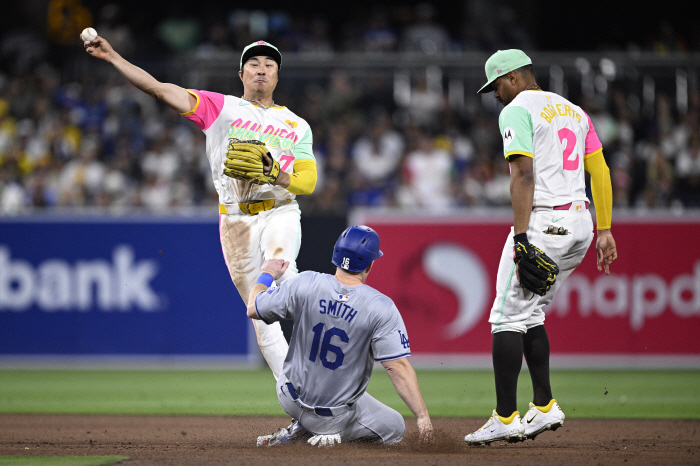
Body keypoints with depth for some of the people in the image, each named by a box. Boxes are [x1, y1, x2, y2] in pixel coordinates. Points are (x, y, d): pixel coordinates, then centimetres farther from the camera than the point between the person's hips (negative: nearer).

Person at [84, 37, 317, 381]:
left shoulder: (296, 125, 15)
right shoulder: (220, 107, 10)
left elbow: (309, 182, 6)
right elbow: (160, 90, 1)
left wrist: (276, 176, -15)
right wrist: (112, 57, -9)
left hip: (280, 213, 0)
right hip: (236, 220, 0)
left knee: (279, 263, -35)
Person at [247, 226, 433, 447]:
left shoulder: (305, 284, -14)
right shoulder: (381, 308, -21)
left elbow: (253, 309, -1)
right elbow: (398, 367, -24)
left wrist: (267, 275, 18)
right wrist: (422, 416, -19)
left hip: (290, 400, 4)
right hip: (336, 413, -4)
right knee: (394, 427, 19)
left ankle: (302, 428, 16)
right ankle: (329, 433, -5)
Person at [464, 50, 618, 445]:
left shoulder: (518, 110, -5)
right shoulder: (573, 110, 20)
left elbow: (524, 175, -16)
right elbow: (600, 171, 15)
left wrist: (521, 238, -20)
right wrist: (605, 231, 14)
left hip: (544, 221, -8)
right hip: (581, 223, 8)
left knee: (508, 317, -4)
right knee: (530, 314, 19)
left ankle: (506, 419, -7)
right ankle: (545, 407, 14)